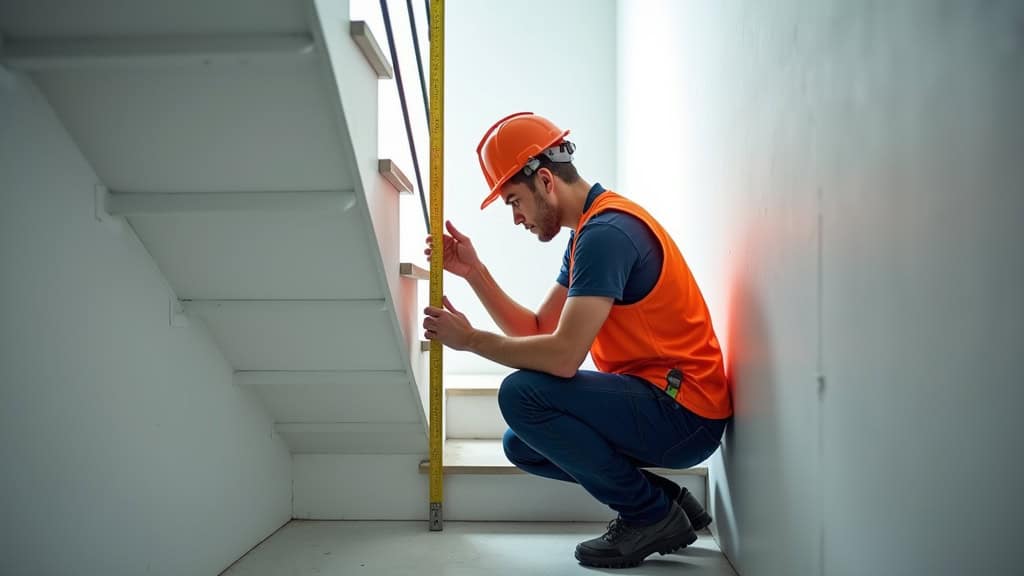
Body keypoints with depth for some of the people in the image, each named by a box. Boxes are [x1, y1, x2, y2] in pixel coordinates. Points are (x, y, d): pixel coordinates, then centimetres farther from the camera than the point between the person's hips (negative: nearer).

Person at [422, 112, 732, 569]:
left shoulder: (606, 232, -20)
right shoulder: (589, 232, 13)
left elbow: (562, 356, -28)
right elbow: (535, 331, 12)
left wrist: (470, 339, -14)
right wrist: (473, 271, 3)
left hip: (685, 416, -10)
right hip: (652, 404, 10)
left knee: (522, 394, -23)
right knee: (521, 446, 14)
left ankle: (651, 515, -7)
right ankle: (662, 500, 11)